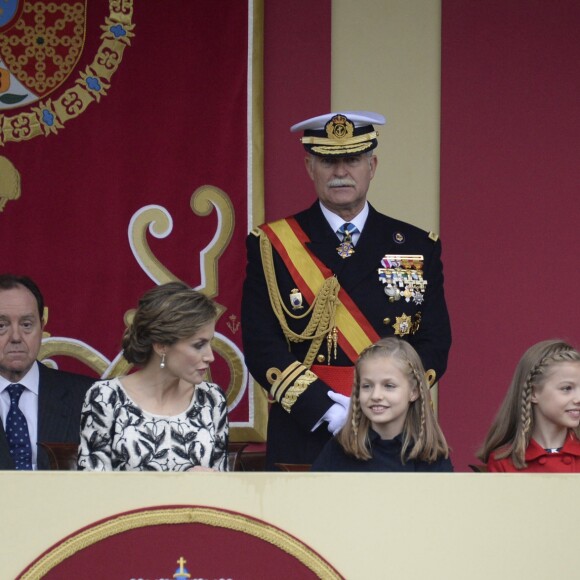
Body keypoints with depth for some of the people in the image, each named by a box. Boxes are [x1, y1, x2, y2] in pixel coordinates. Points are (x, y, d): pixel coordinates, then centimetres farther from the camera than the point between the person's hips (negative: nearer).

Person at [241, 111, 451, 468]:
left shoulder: (418, 248, 11)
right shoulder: (272, 246, 5)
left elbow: (435, 345, 6)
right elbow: (261, 347, -2)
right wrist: (326, 412, -14)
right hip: (303, 442, -1)